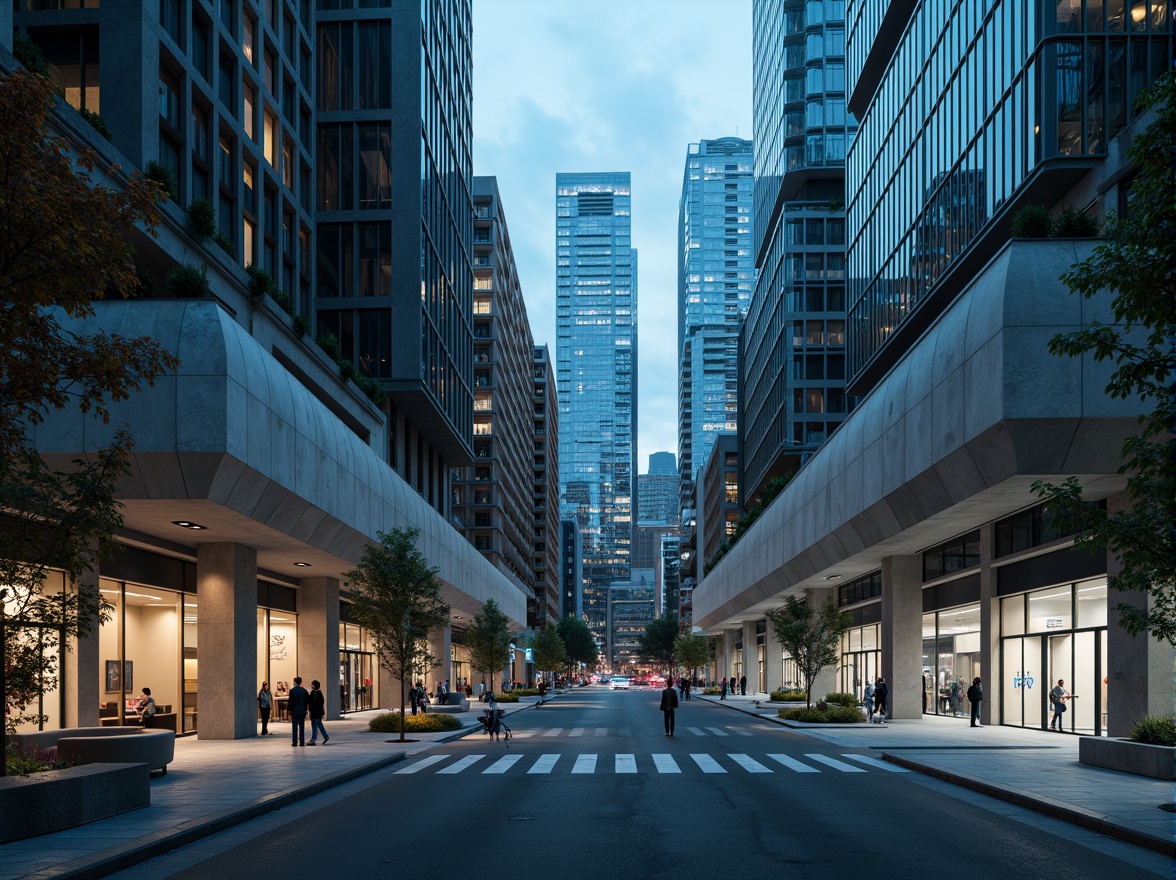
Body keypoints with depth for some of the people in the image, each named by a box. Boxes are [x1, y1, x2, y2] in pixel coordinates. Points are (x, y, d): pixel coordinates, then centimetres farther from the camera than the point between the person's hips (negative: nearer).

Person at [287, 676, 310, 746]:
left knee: (294, 727, 2)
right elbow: (308, 701, 0)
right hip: (302, 711, 2)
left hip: (294, 711, -2)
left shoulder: (292, 690, -8)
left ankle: (295, 742, -1)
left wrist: (288, 708, 2)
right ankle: (302, 742, 5)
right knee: (302, 727, 6)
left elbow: (290, 701, -9)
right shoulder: (304, 690, 0)